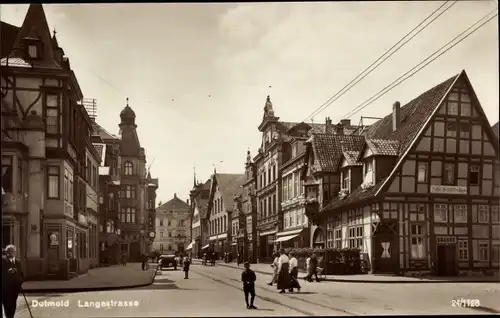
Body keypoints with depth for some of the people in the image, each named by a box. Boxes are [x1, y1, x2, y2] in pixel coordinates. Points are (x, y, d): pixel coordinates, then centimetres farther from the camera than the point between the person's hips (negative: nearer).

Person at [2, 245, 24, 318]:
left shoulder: (18, 262, 13)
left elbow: (21, 273, 17)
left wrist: (21, 282, 9)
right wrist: (7, 272, -21)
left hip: (15, 285, 5)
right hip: (5, 286, -5)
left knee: (13, 303, 7)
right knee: (7, 303, -8)